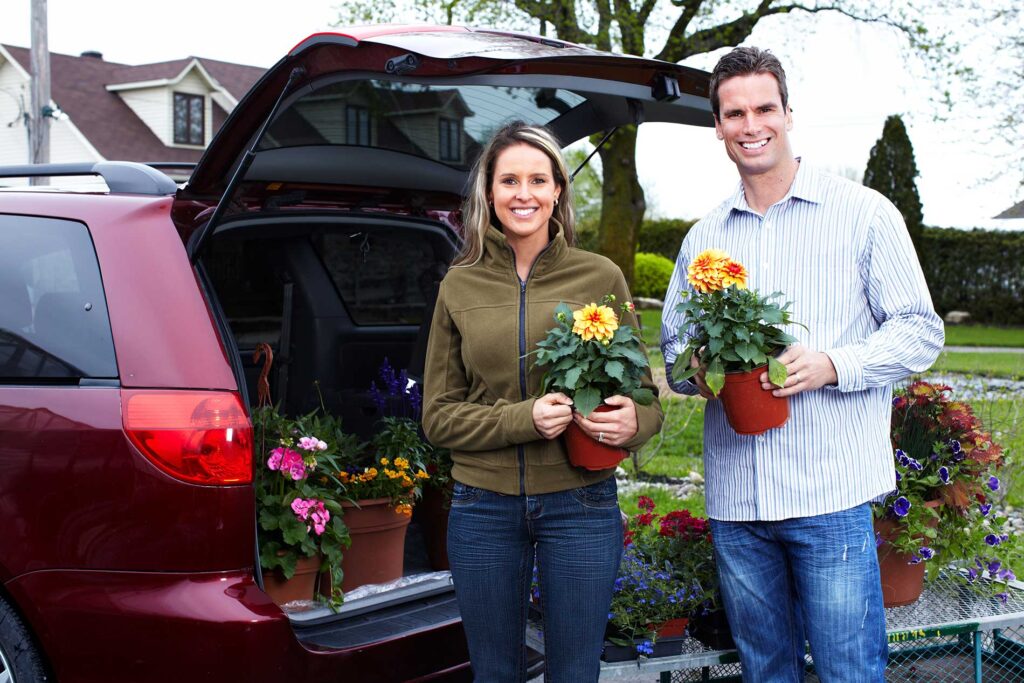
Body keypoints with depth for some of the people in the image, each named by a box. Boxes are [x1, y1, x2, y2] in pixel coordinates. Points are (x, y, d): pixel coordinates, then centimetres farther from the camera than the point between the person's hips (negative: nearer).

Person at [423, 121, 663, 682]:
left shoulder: (600, 277, 0)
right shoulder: (460, 286, 3)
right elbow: (437, 415, 3)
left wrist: (634, 421, -17)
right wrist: (522, 420, -14)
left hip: (580, 505, -1)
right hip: (483, 507, 1)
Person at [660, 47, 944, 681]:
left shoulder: (863, 213, 0)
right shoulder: (703, 237, 13)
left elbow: (921, 331, -1)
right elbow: (673, 343, 19)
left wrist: (832, 364, -17)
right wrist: (695, 369, -4)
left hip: (831, 491, -4)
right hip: (734, 494, 4)